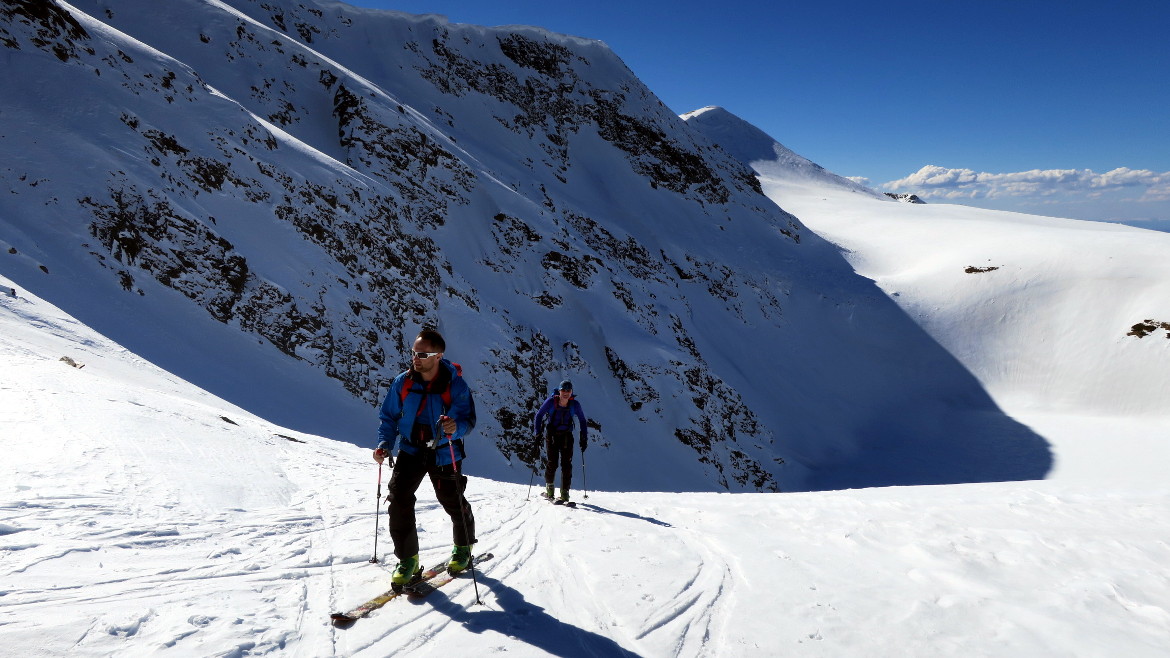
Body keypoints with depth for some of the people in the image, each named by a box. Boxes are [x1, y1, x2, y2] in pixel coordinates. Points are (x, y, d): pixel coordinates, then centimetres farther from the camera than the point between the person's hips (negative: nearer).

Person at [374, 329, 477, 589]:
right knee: (399, 499, -11)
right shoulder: (403, 382, -8)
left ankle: (463, 548, 38)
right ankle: (407, 559, 4)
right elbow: (389, 417, 2)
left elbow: (468, 418, -17)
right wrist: (385, 443, -12)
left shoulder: (455, 385, -17)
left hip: (444, 453, -2)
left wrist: (456, 427, -40)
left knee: (453, 503, 10)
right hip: (410, 450, 2)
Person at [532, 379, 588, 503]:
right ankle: (549, 488, 18)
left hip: (567, 436, 1)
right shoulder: (551, 402, -12)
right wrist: (537, 433, -8)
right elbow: (539, 415, -1)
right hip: (552, 435, -1)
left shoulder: (574, 404, -8)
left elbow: (582, 420, 6)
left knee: (566, 464, -6)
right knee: (551, 463, -4)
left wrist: (584, 438, 3)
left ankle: (565, 493, 0)